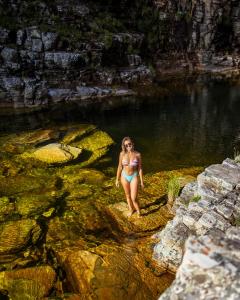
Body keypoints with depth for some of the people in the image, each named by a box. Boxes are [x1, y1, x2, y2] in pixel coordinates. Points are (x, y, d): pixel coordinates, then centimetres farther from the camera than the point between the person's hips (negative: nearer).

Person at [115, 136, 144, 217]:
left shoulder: (137, 154, -15)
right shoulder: (122, 154, -12)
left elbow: (140, 168, -6)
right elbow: (120, 167, -2)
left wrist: (142, 181, -4)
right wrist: (117, 179, 2)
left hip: (134, 177, -2)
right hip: (124, 176, 2)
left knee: (134, 198, -4)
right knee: (128, 195, 20)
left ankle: (138, 211, 25)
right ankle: (131, 209, 46)